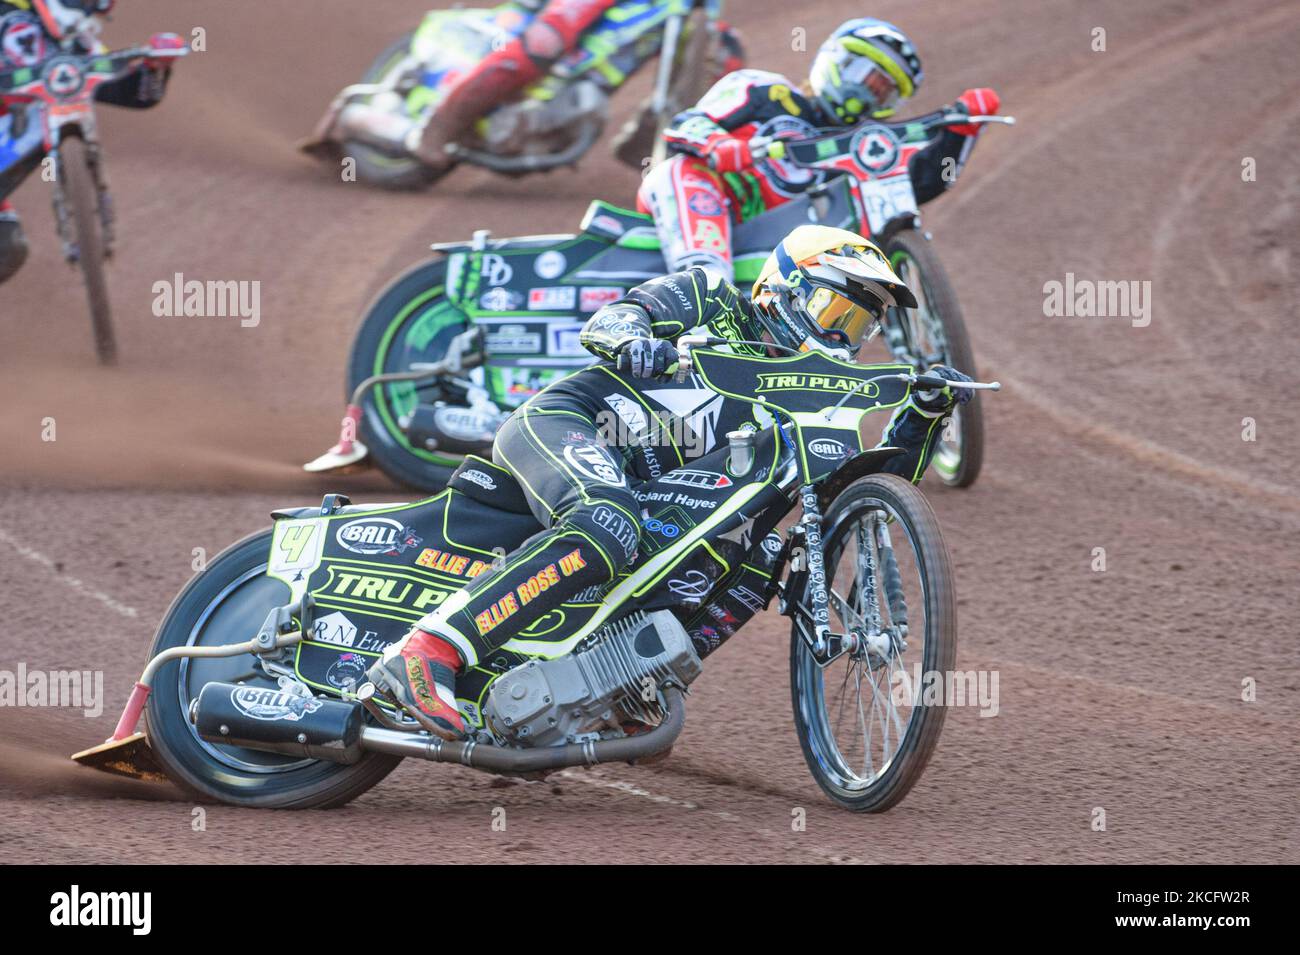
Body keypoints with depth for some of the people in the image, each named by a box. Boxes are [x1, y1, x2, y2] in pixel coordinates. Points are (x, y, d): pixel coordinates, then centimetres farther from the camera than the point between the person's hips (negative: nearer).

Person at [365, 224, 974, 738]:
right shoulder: (712, 298, 11)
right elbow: (608, 320, -1)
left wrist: (924, 413, 2)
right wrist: (631, 336, -25)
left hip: (643, 492, 7)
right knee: (606, 530, -37)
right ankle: (426, 653, -46)